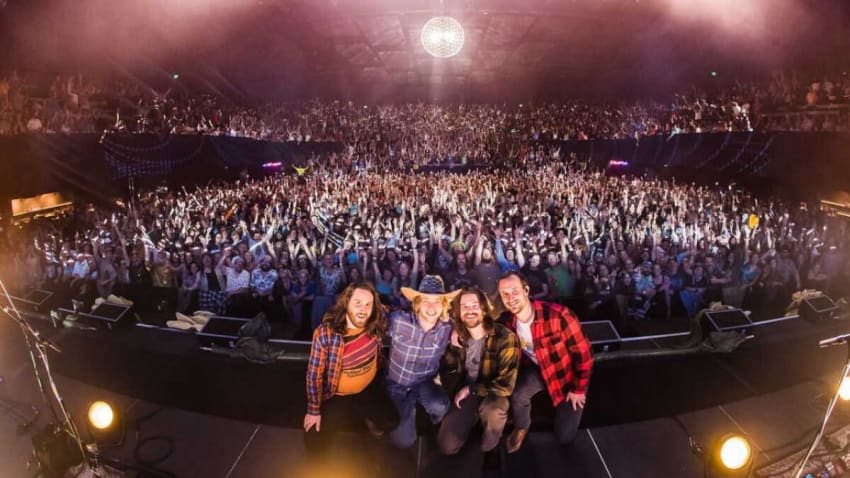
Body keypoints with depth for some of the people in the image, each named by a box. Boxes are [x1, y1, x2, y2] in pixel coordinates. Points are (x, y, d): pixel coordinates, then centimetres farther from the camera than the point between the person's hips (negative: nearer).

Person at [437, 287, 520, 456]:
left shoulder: (505, 337, -23)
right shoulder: (458, 336, -8)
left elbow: (506, 384, -26)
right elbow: (447, 368, 8)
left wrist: (470, 389, -19)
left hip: (492, 394, -4)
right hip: (465, 396, 4)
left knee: (492, 411, -38)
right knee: (447, 445, -6)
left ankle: (491, 448, -3)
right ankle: (474, 418, 23)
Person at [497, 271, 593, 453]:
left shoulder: (558, 315, -33)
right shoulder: (507, 321, -17)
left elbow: (582, 352, -21)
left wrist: (579, 389, -13)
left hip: (567, 373, -3)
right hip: (537, 369, 3)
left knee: (564, 437, -1)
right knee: (517, 394, -27)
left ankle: (566, 409, 32)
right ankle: (521, 428, 6)